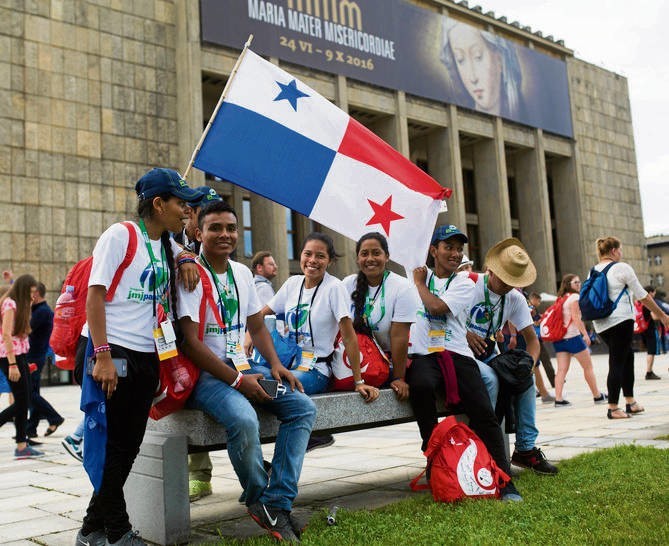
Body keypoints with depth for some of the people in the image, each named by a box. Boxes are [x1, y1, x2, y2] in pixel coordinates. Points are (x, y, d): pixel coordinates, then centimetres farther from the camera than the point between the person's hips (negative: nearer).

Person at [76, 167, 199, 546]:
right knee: (113, 445, -1)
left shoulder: (167, 244, 12)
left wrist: (186, 260, 9)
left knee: (129, 446, 11)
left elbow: (182, 250, 36)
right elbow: (95, 295, -13)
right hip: (112, 353, -8)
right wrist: (103, 356, -21)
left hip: (147, 357, 8)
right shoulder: (121, 235, -9)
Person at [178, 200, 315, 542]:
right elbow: (190, 342, -17)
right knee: (244, 419, -34)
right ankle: (258, 499, -5)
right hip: (206, 374, -7)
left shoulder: (242, 273, 12)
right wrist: (238, 381, -20)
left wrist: (275, 364, 1)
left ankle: (276, 504, -10)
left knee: (303, 407, -9)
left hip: (243, 367, 8)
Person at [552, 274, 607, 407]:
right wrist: (585, 334, -15)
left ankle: (558, 399, -6)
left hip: (559, 338, 7)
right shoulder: (574, 297, -5)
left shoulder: (561, 298, 18)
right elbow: (576, 317, -14)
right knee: (588, 366, 5)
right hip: (572, 336, -7)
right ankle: (597, 396, 13)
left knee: (562, 369, 2)